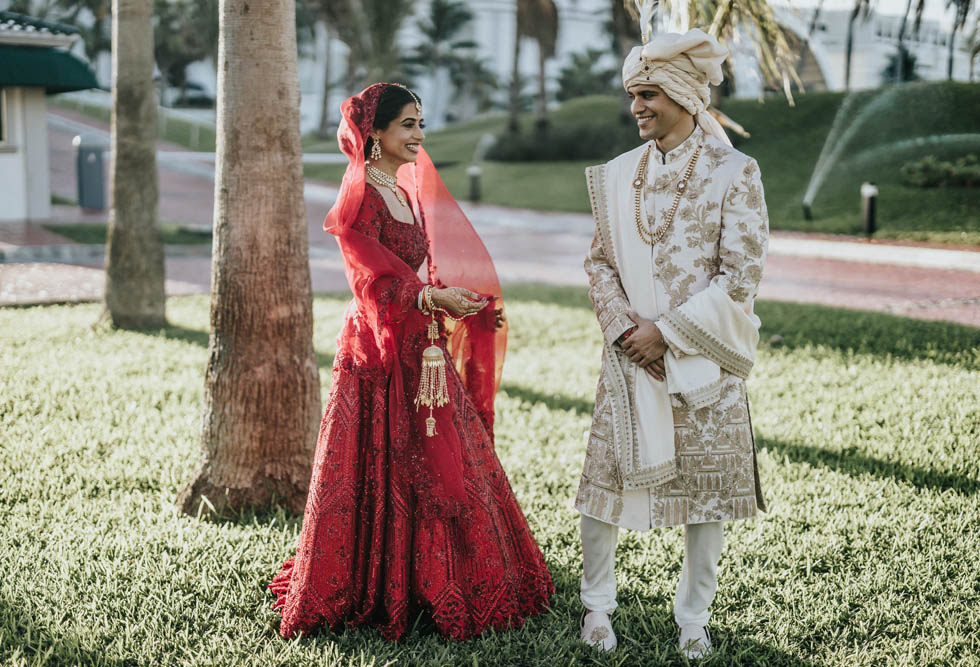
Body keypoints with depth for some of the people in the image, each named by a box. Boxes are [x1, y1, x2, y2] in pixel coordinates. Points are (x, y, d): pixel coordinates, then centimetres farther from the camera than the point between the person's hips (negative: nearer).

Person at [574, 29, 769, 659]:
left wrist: (666, 332, -14)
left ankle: (694, 618, 22)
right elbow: (600, 260, 9)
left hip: (702, 355, -3)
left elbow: (740, 279, -10)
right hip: (630, 352, 3)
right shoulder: (620, 175, 7)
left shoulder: (734, 173, -6)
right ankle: (597, 603, 25)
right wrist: (623, 328, -7)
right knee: (605, 477, 4)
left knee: (708, 485, 5)